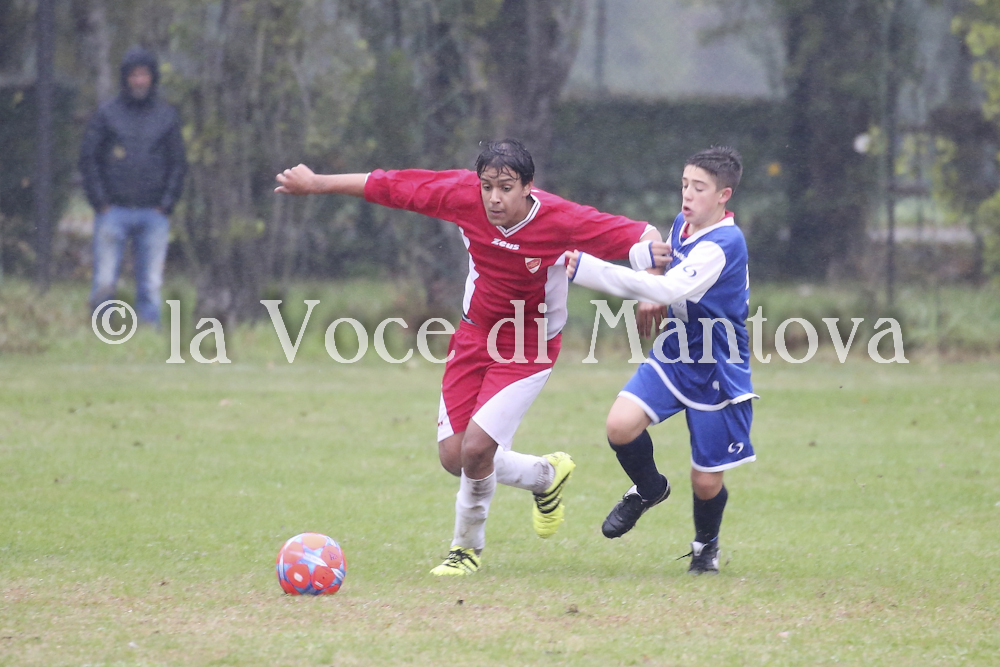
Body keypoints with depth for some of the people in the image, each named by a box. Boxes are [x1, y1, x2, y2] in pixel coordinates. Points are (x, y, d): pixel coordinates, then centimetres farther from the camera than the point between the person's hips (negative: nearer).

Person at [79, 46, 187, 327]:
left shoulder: (167, 116, 10)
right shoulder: (106, 114, 4)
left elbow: (179, 163, 11)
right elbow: (88, 158, 3)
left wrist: (166, 204, -1)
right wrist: (100, 203, -5)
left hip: (154, 215, 1)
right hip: (113, 211, -1)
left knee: (151, 285, 0)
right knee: (104, 282, -4)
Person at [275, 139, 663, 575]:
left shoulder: (559, 220, -26)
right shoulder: (463, 195, -18)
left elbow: (637, 235, -23)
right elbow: (389, 186, -7)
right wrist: (318, 184, 0)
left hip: (528, 347, -5)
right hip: (475, 334, 5)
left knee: (476, 448, -17)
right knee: (453, 456, 1)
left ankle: (468, 547, 13)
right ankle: (546, 476, 31)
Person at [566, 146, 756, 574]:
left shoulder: (723, 245, -25)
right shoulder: (683, 225, 2)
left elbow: (671, 289, -39)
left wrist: (585, 269, -41)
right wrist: (655, 256, 1)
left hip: (717, 374, -6)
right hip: (672, 357, 6)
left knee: (706, 482, 2)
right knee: (621, 425, -20)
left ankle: (706, 545, 34)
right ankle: (648, 489, 11)